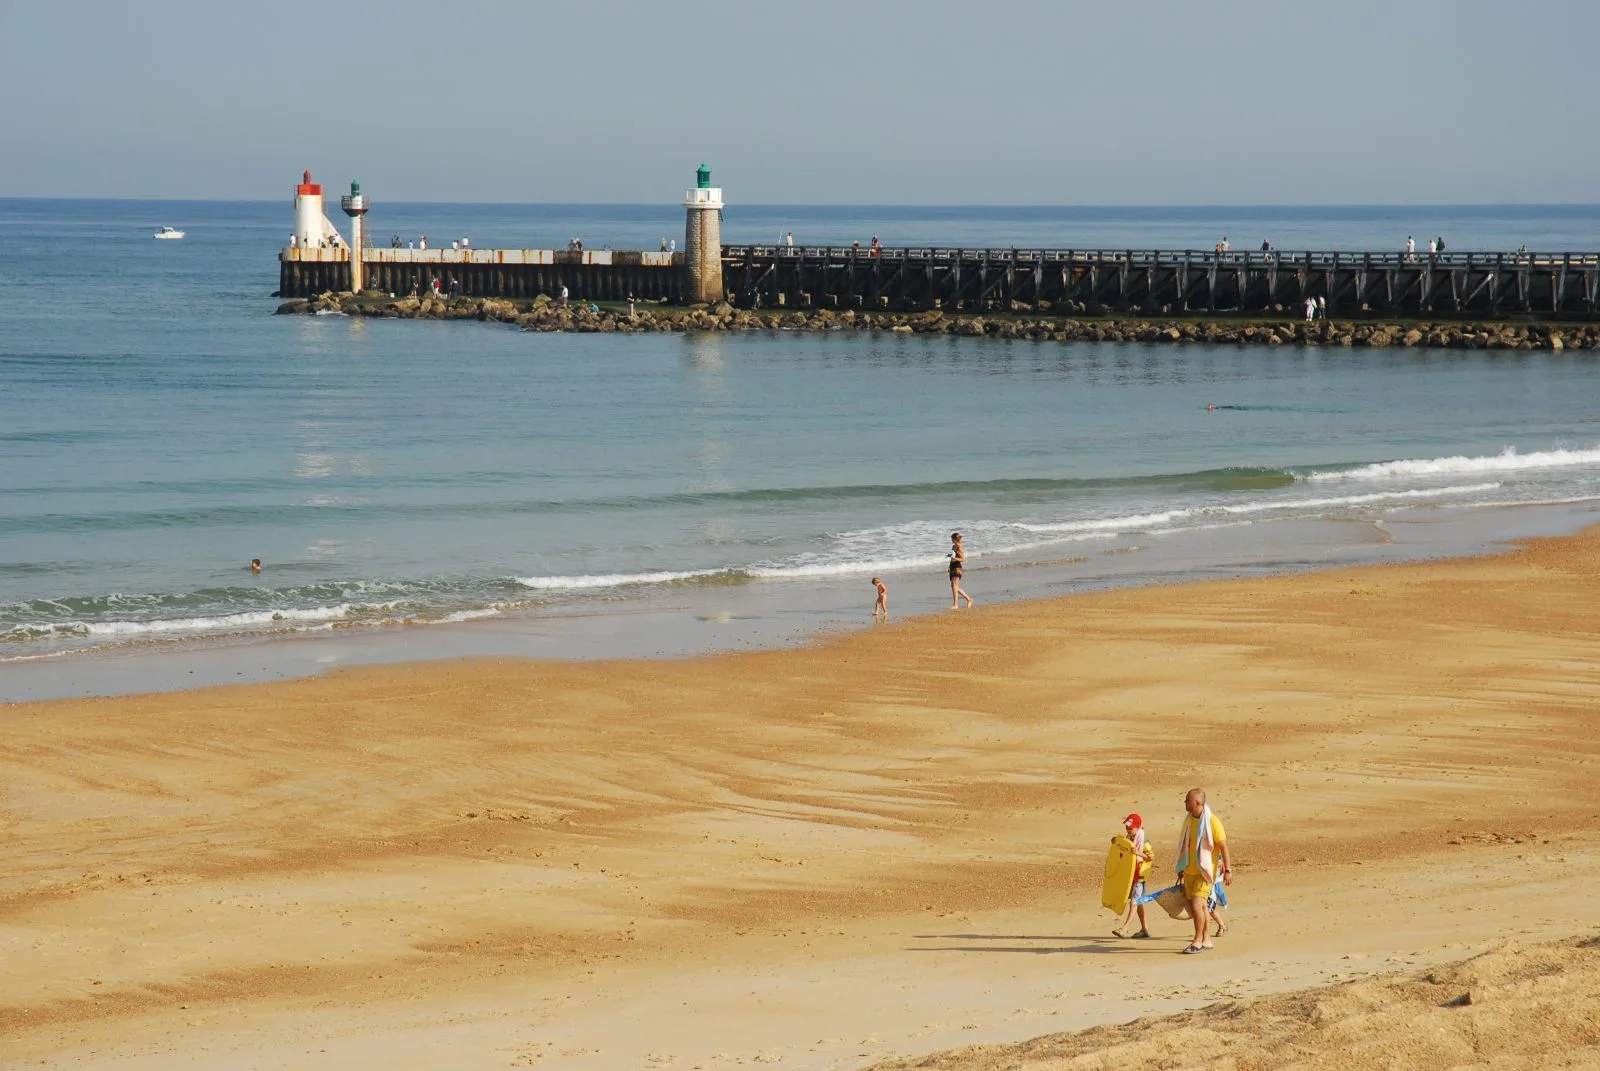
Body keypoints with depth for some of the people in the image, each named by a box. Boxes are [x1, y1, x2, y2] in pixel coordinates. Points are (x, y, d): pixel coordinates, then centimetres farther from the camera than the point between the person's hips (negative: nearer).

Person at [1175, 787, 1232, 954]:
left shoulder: (1212, 822, -16)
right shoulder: (1189, 820, 6)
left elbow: (1223, 846, -13)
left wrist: (1228, 870, -14)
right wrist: (1181, 868, 23)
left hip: (1205, 871, -7)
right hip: (1190, 871, 7)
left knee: (1196, 905, -15)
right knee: (1201, 906, 12)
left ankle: (1198, 940, -3)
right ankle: (1206, 940, 20)